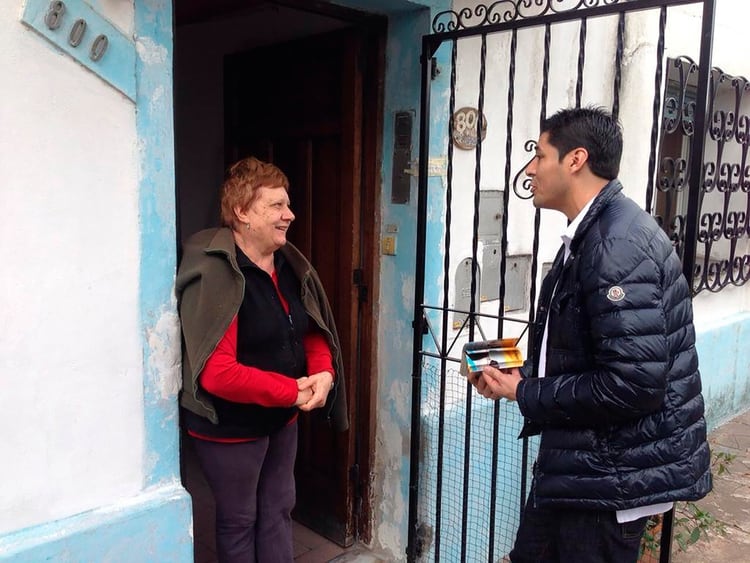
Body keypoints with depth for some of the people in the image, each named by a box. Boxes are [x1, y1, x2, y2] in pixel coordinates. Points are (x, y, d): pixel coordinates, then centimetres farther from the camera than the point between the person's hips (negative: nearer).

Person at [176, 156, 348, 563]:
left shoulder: (290, 264, 1)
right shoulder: (215, 275, -24)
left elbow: (313, 332, 9)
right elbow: (215, 372, -30)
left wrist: (323, 372, -13)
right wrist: (293, 391, -26)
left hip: (281, 418, 7)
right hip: (230, 426, -7)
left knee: (278, 510, 21)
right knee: (239, 520, 13)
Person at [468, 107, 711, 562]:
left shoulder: (619, 243, -23)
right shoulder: (591, 234, 9)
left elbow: (632, 385, -29)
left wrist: (524, 393, -17)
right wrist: (520, 376, 1)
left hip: (614, 473, -9)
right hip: (582, 461, 10)